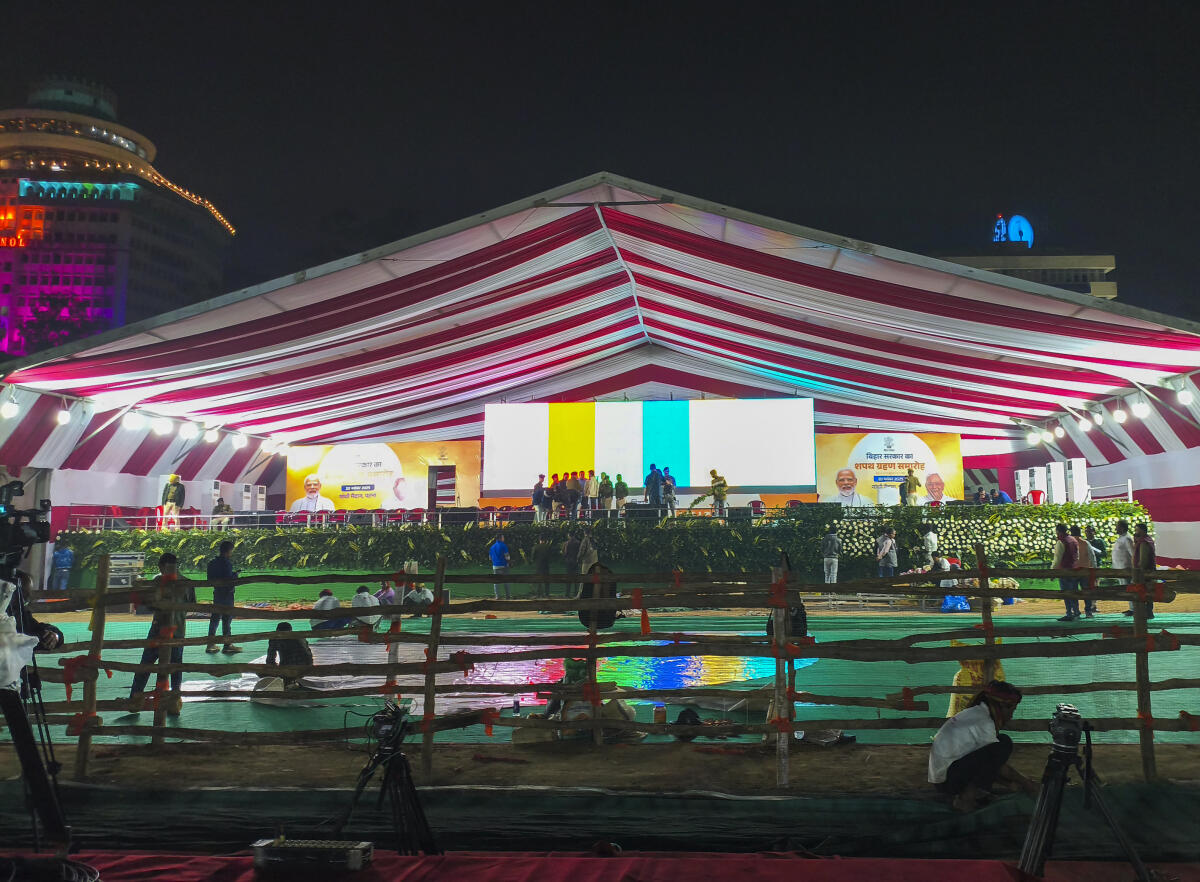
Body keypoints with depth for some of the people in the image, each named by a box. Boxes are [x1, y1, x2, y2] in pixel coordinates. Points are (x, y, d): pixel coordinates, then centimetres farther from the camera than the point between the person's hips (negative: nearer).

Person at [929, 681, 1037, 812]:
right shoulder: (983, 722, -14)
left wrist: (1015, 781, 23)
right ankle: (966, 799, -12)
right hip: (947, 780, -10)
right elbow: (999, 766, -10)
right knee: (1004, 745, -15)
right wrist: (1025, 783, 3)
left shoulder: (975, 713, 14)